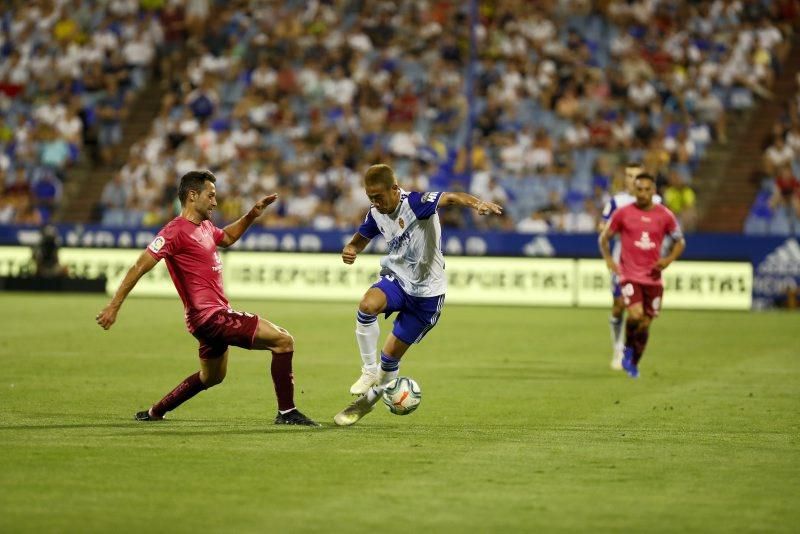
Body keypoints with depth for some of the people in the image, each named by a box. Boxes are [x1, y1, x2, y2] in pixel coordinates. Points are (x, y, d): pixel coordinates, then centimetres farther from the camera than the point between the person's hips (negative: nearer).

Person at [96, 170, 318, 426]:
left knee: (212, 376, 29)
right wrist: (113, 306, -20)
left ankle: (155, 412, 38)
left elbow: (227, 237, 38)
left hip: (216, 315, 11)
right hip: (210, 316, -11)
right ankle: (286, 412, -11)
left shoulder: (205, 227, 14)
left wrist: (252, 215, 23)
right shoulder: (176, 231, -14)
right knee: (283, 340, -14)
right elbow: (139, 267, -16)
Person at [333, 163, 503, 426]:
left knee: (392, 353, 1)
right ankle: (369, 372, -14)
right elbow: (359, 239, 15)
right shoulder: (376, 214, -3)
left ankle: (372, 395, 28)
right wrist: (350, 251, -10)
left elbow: (450, 197, -39)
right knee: (367, 305, -30)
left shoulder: (415, 203, -23)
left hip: (427, 291, -4)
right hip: (396, 279, 4)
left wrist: (476, 203, -60)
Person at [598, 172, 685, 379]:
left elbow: (680, 241, 12)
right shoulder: (623, 213, -3)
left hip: (653, 277, 2)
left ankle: (634, 363, 28)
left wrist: (669, 259, -6)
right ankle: (628, 347, 7)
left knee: (645, 323, 7)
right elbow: (604, 237, 9)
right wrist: (608, 259, -6)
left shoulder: (665, 216, 1)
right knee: (635, 315, -23)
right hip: (629, 275, -2)